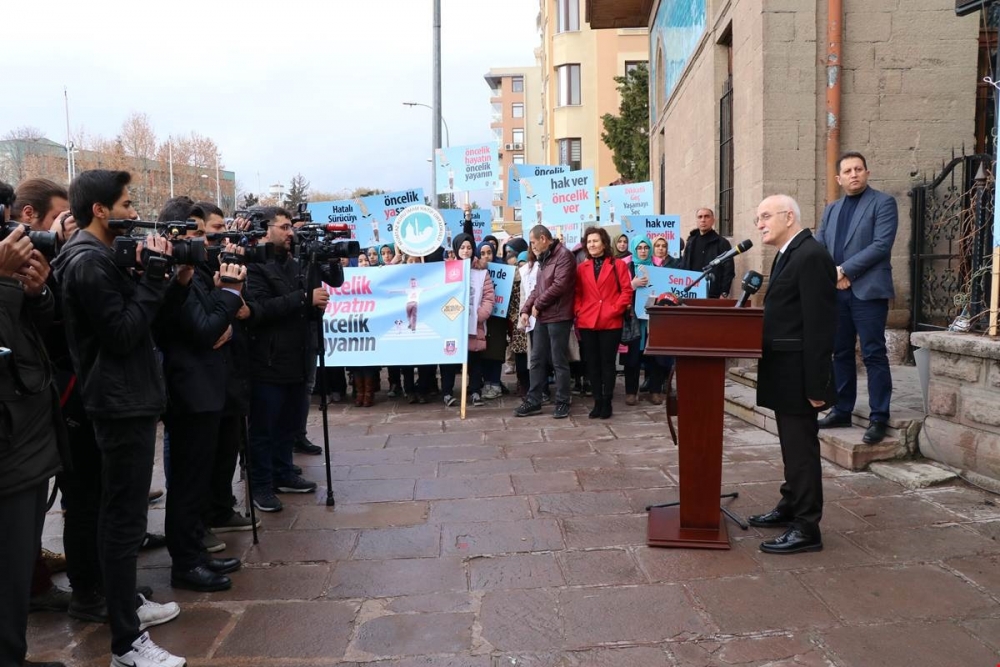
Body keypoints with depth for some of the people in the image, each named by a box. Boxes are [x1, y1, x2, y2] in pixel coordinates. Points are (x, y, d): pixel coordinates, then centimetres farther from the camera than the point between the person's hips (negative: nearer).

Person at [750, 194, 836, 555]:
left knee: (801, 447, -3)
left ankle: (806, 528, 7)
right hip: (785, 374, 10)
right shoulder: (789, 255, 15)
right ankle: (791, 507, 33)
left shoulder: (811, 256, -17)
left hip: (798, 374, -10)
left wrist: (815, 383, -21)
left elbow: (819, 325, -21)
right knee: (792, 444, 19)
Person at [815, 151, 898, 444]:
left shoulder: (883, 203, -1)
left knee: (874, 355, -5)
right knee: (841, 353, 11)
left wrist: (844, 270, -14)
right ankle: (842, 411, 20)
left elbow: (881, 245, -12)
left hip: (867, 291, -6)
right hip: (836, 291, 6)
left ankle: (879, 418, 0)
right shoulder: (831, 209, 17)